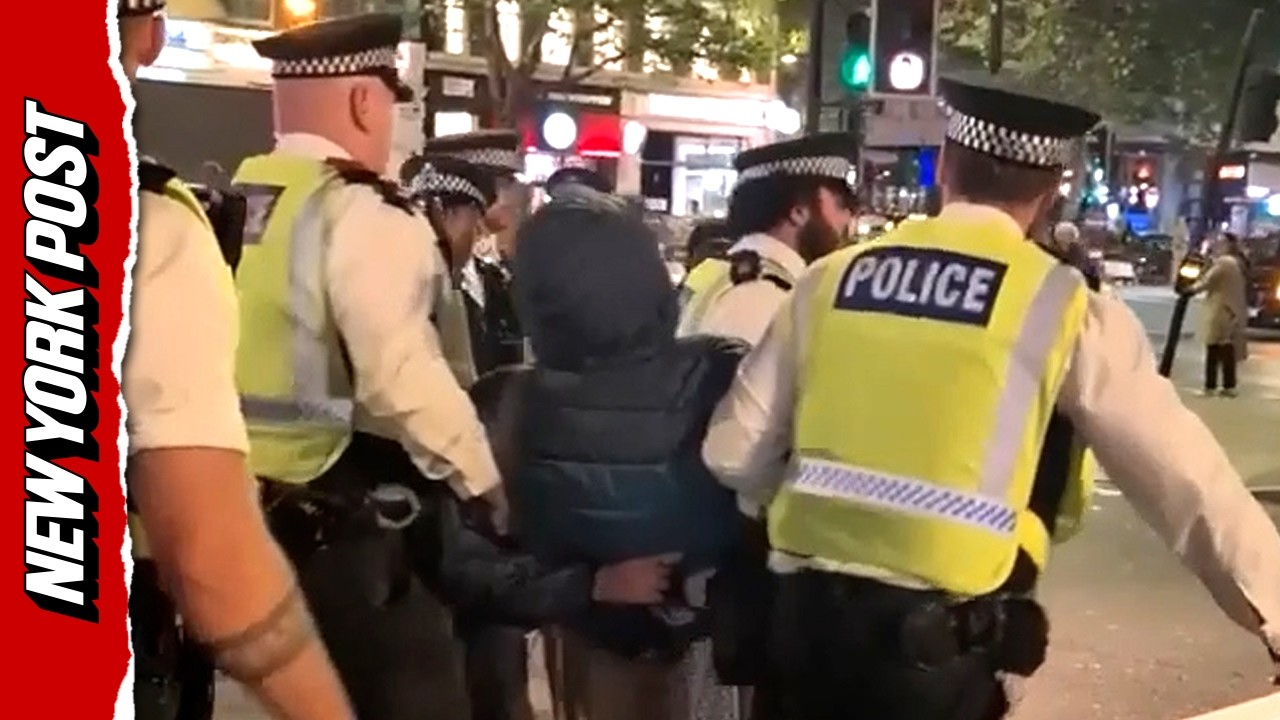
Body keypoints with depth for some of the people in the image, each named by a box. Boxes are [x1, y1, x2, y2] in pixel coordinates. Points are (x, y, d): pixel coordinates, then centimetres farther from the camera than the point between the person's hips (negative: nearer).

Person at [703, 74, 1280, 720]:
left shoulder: (831, 280, 3)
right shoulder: (1065, 309, -5)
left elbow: (733, 452, 6)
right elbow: (1187, 482, -2)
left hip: (807, 612, 4)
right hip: (939, 641, -3)